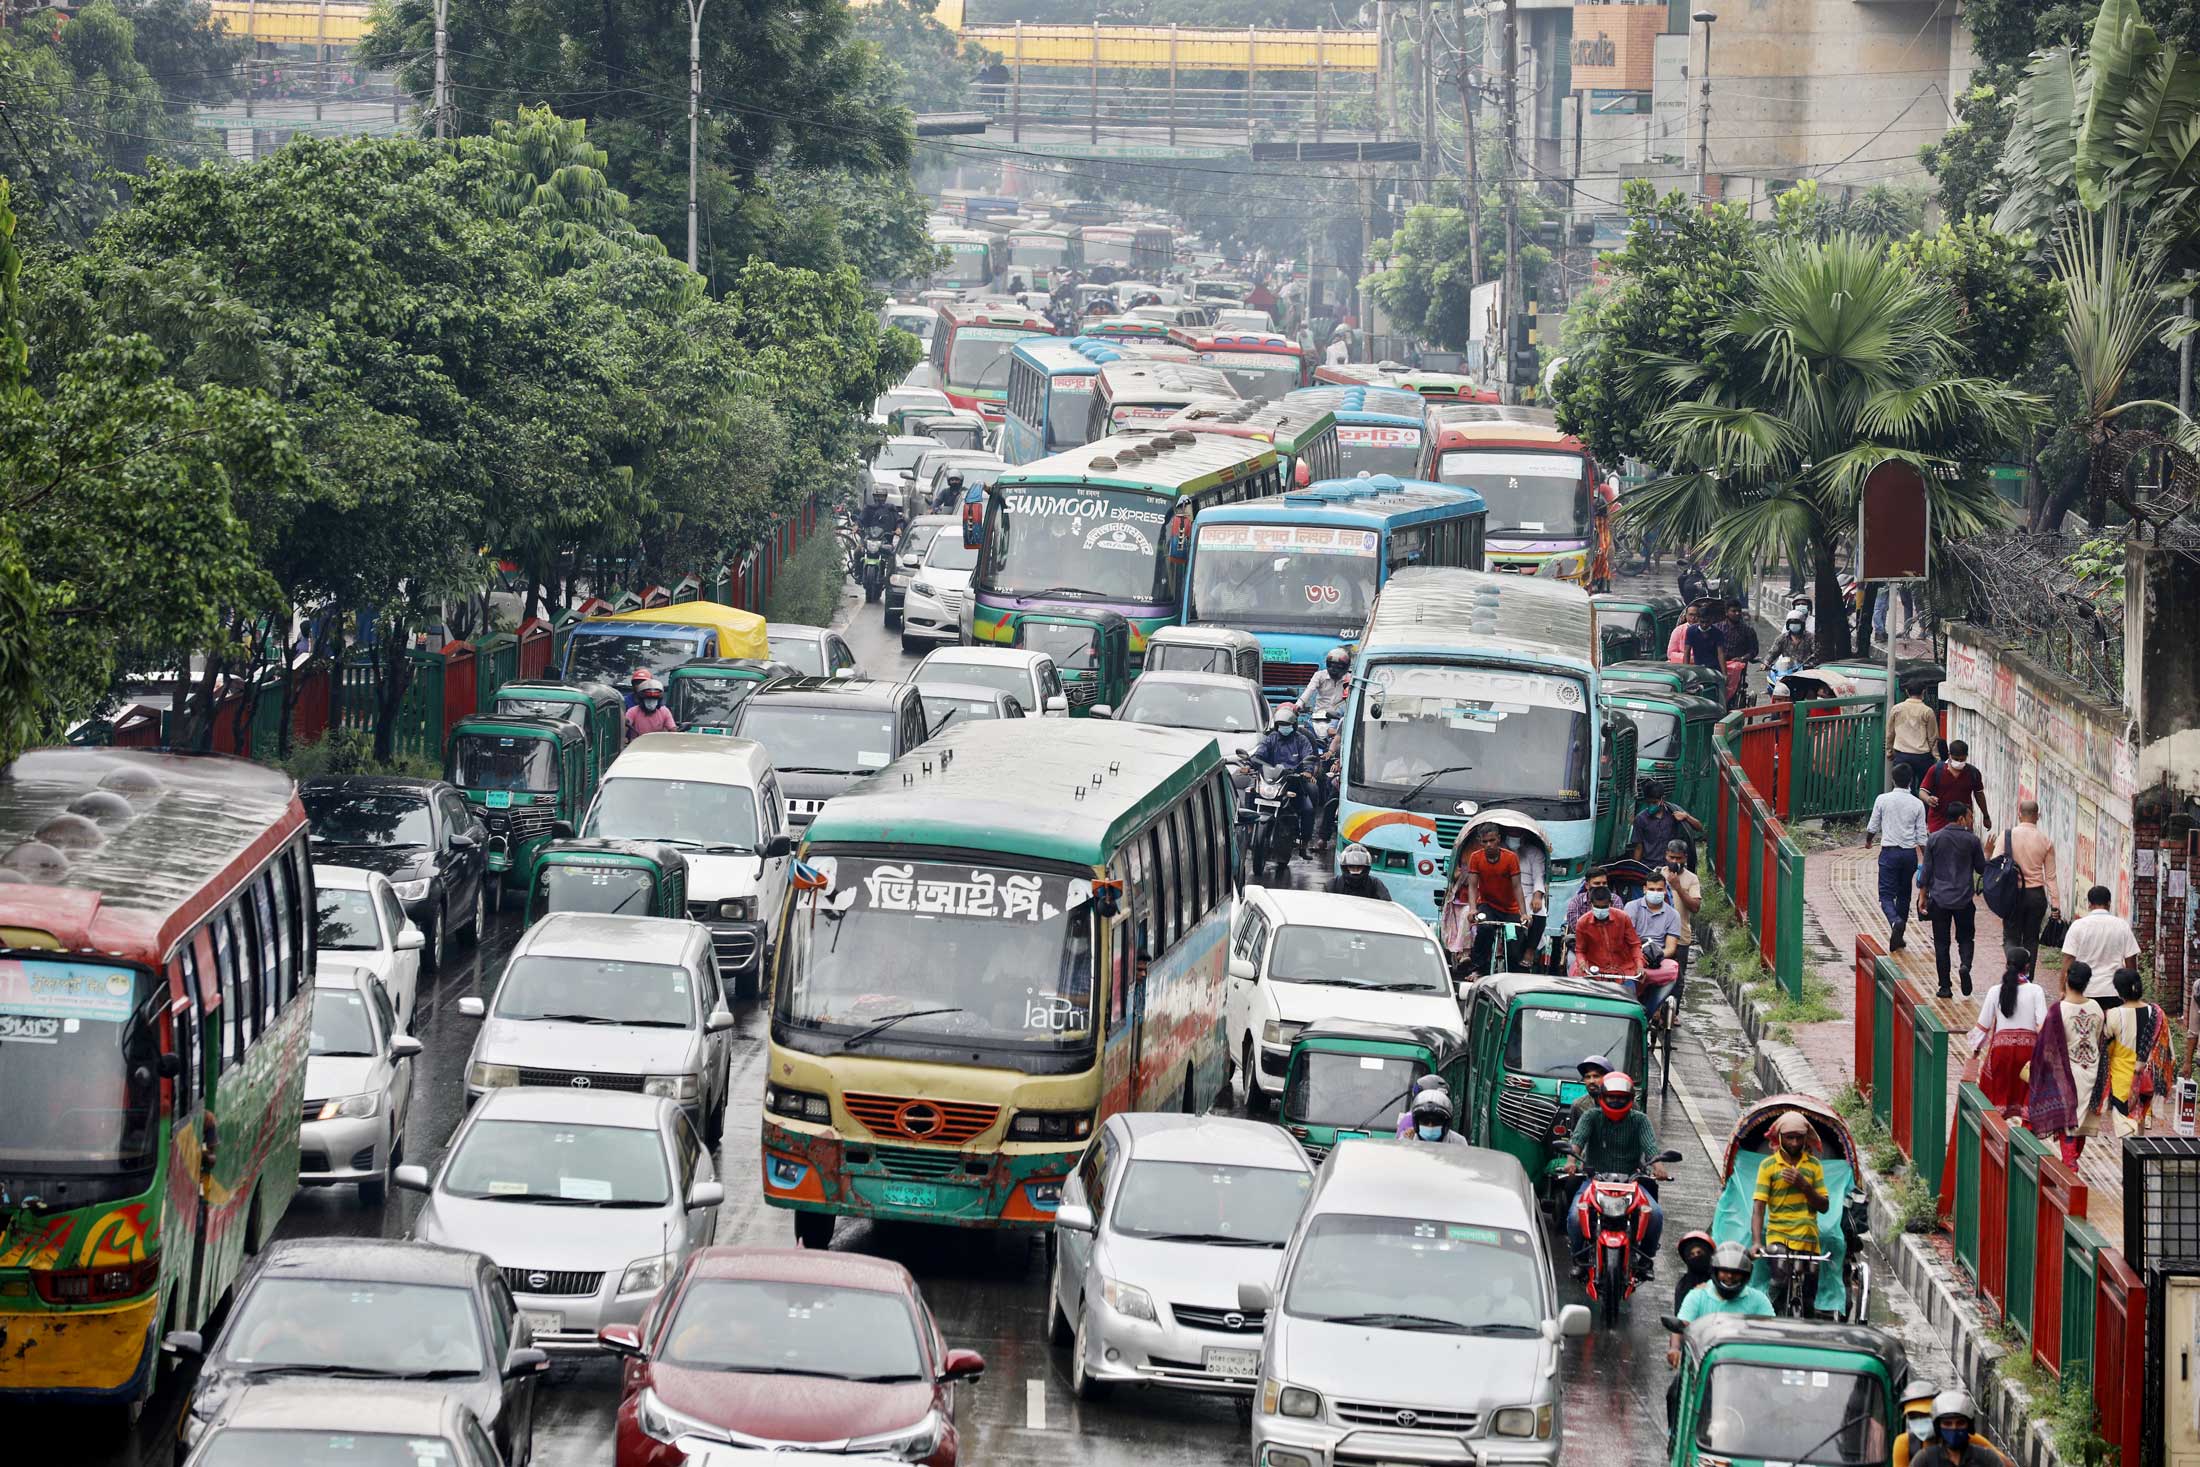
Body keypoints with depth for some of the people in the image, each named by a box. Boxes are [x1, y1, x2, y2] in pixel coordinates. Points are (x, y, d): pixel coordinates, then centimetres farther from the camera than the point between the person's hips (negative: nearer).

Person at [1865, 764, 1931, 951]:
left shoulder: (1883, 800, -5)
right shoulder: (1917, 804, -2)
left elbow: (1872, 827, 5)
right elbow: (1921, 836, 0)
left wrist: (1868, 840, 26)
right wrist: (1925, 859, 9)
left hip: (1889, 851, -2)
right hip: (1910, 852, 2)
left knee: (1886, 895, -1)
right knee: (1904, 895, 16)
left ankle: (1896, 922, -32)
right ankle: (1898, 938, 21)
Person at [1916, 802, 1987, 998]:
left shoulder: (1934, 839, -1)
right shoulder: (1972, 841, -3)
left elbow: (1926, 870, 1)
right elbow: (1982, 869, 5)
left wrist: (1922, 896, 8)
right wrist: (1986, 853, 24)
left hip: (1939, 899, 0)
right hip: (1964, 900, 0)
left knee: (1941, 943, 6)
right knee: (1965, 938, 13)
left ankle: (1944, 987, 4)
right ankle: (1965, 965, -17)